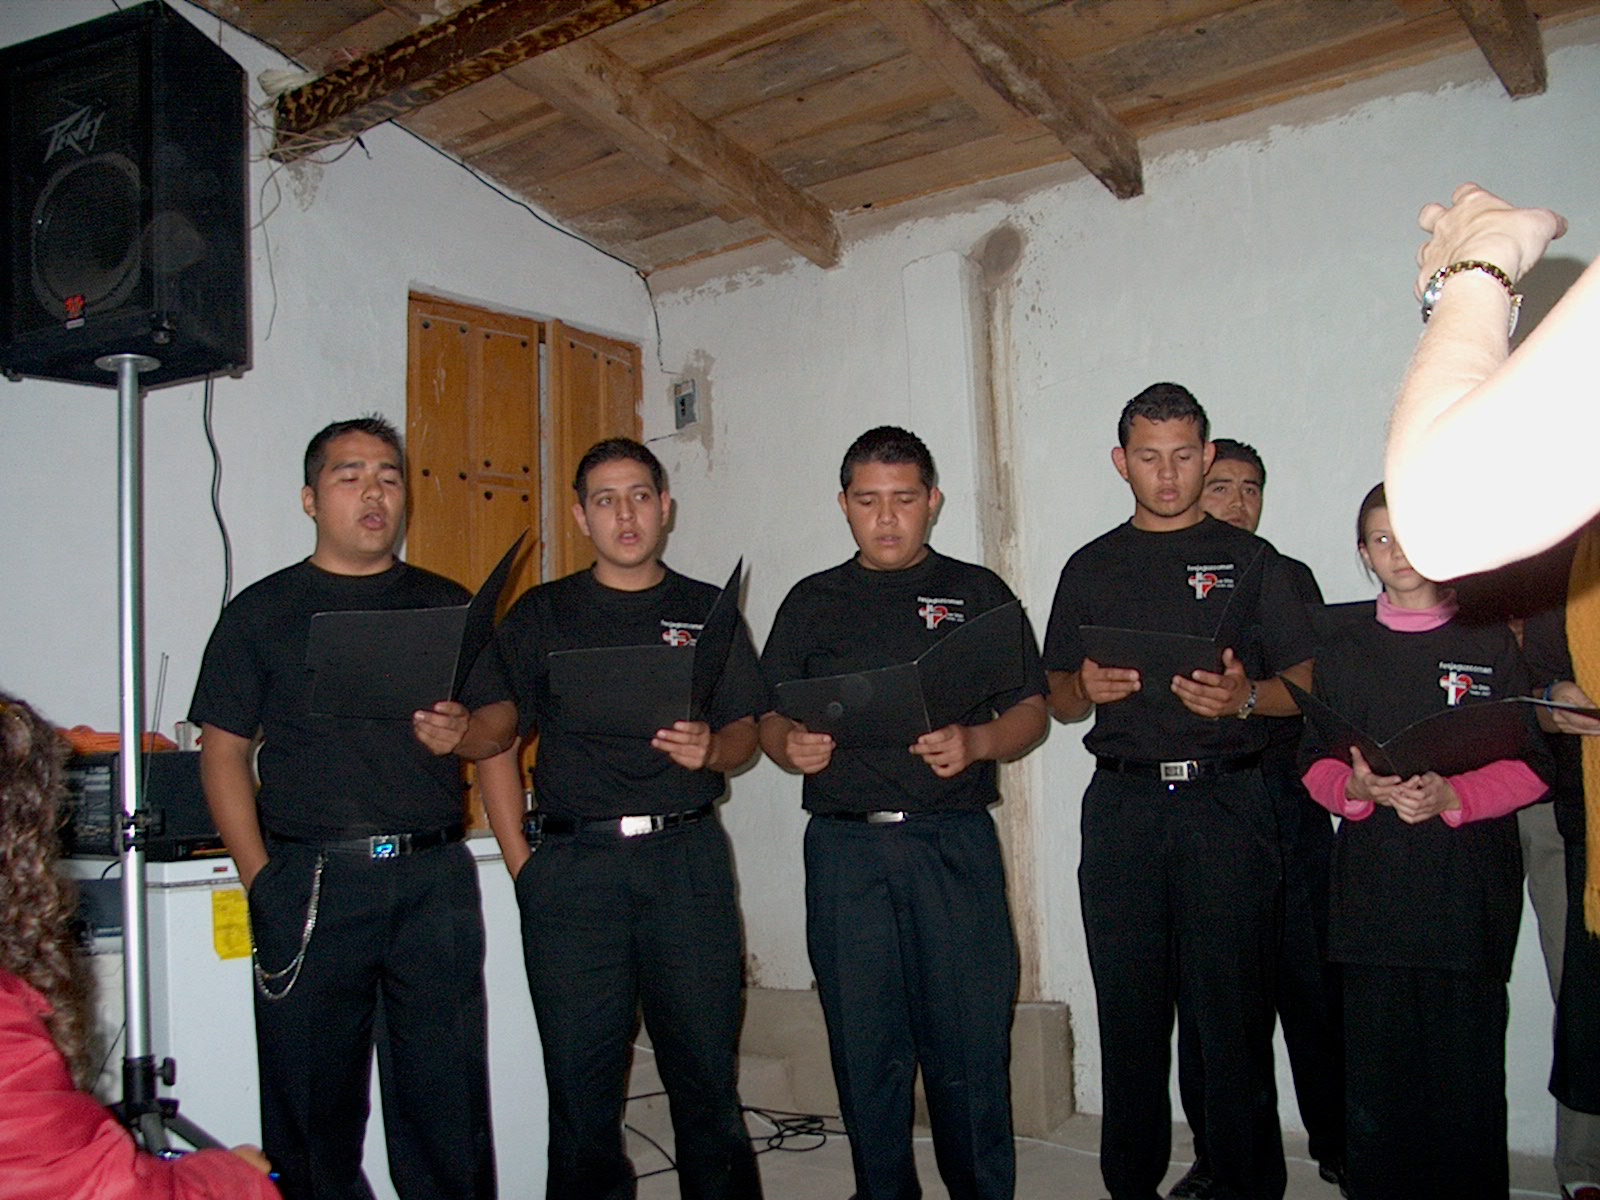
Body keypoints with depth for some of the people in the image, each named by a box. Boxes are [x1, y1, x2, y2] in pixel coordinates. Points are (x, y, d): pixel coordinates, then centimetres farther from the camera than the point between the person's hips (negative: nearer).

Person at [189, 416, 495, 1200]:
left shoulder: (448, 606, 12)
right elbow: (223, 752, 4)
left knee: (449, 1098, 5)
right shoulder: (261, 613, 7)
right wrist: (261, 878, -7)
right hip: (311, 883, -1)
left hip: (434, 878, 1)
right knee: (311, 1098, 7)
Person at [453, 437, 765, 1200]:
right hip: (573, 865, 0)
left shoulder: (708, 612, 12)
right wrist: (519, 857, -2)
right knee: (580, 1073, 4)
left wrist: (709, 750, -13)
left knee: (706, 1065, 2)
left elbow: (745, 730, 10)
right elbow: (492, 737, 7)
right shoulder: (540, 616, 11)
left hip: (686, 857, 0)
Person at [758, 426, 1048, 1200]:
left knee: (970, 1038, -1)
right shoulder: (811, 602, 15)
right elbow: (769, 717, 14)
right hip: (845, 849, 2)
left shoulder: (978, 593, 10)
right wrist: (790, 746, -9)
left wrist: (972, 744, -14)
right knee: (864, 1045, 6)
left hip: (955, 845, -1)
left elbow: (1031, 713, 6)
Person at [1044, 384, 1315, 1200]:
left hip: (1227, 803, -2)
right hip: (1122, 805, 2)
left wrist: (1244, 697, -15)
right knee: (1129, 1006, 6)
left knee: (1233, 1003, -1)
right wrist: (1087, 686, -7)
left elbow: (1305, 687, 5)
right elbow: (1059, 701, 15)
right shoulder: (1091, 568, 14)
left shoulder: (1248, 559, 9)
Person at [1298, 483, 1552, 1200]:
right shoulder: (1342, 653, 13)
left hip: (1470, 889, -1)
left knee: (1468, 1067, -1)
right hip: (1372, 885, 2)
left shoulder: (1491, 644, 6)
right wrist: (1359, 786, -12)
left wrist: (1451, 797, -15)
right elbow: (1316, 764, 10)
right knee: (1374, 1067, 2)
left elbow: (1532, 766, 1)